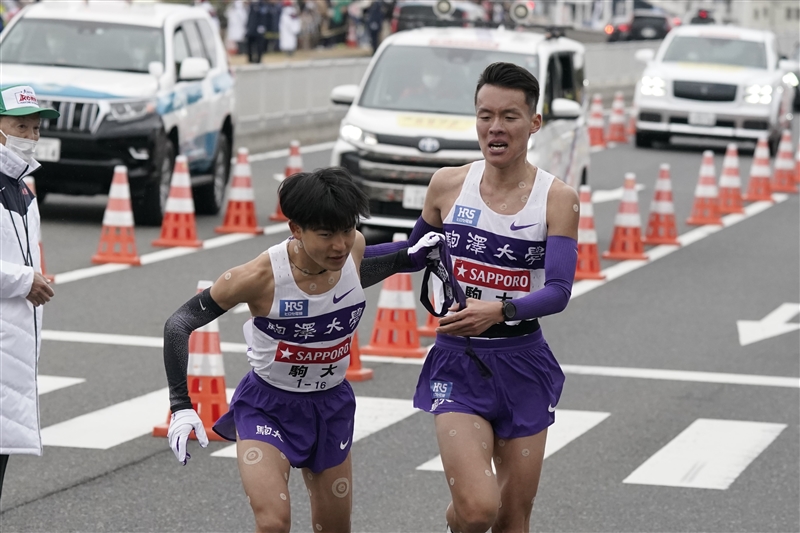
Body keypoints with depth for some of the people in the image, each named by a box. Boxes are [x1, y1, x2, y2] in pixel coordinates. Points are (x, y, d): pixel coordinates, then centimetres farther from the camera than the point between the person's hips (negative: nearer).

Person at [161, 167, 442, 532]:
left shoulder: (353, 246, -14)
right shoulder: (261, 277, -28)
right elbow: (179, 324, -18)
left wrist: (409, 259, 5)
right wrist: (180, 406, -24)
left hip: (331, 406, 5)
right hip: (267, 406, -5)